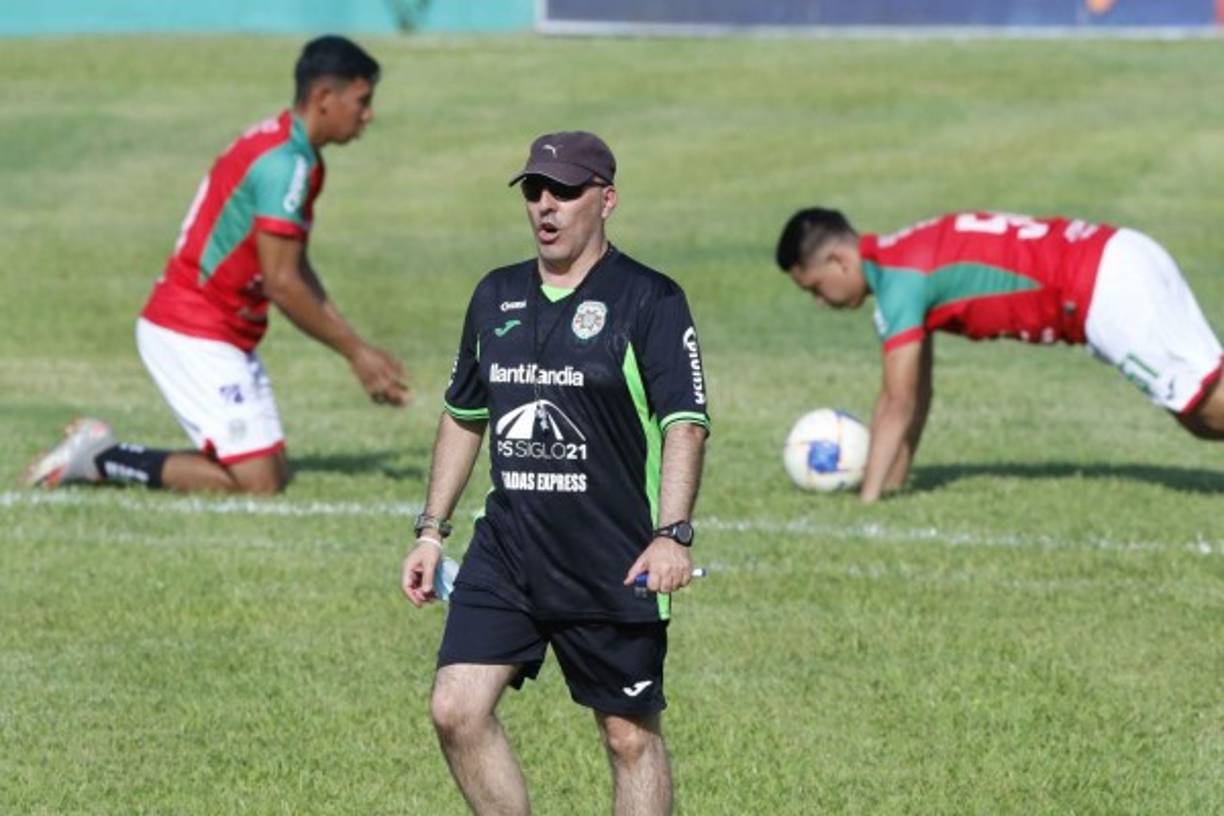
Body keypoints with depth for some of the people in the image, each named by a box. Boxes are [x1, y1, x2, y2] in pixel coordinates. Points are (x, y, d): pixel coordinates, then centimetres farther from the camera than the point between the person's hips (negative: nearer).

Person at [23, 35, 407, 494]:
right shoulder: (285, 163, -18)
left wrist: (357, 348, 13)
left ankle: (96, 451, 8)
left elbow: (294, 272, 18)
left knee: (273, 472, 6)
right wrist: (355, 353, -12)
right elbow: (282, 284, -20)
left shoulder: (285, 149, 14)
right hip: (191, 335, -10)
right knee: (258, 484, -13)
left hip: (224, 336, 10)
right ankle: (101, 458, -6)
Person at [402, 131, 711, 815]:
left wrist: (673, 535, -23)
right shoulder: (497, 296, 11)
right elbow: (463, 417, 21)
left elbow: (686, 423, -12)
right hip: (504, 553, 5)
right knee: (457, 709, -8)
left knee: (631, 737, 3)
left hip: (615, 566, -5)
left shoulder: (650, 300, -6)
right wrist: (432, 530, 18)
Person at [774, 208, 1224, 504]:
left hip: (1106, 286, -9)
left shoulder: (899, 280, -14)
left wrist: (868, 499, -11)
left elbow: (897, 404, -15)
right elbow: (916, 396, 21)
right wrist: (891, 484, 19)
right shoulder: (901, 260, 15)